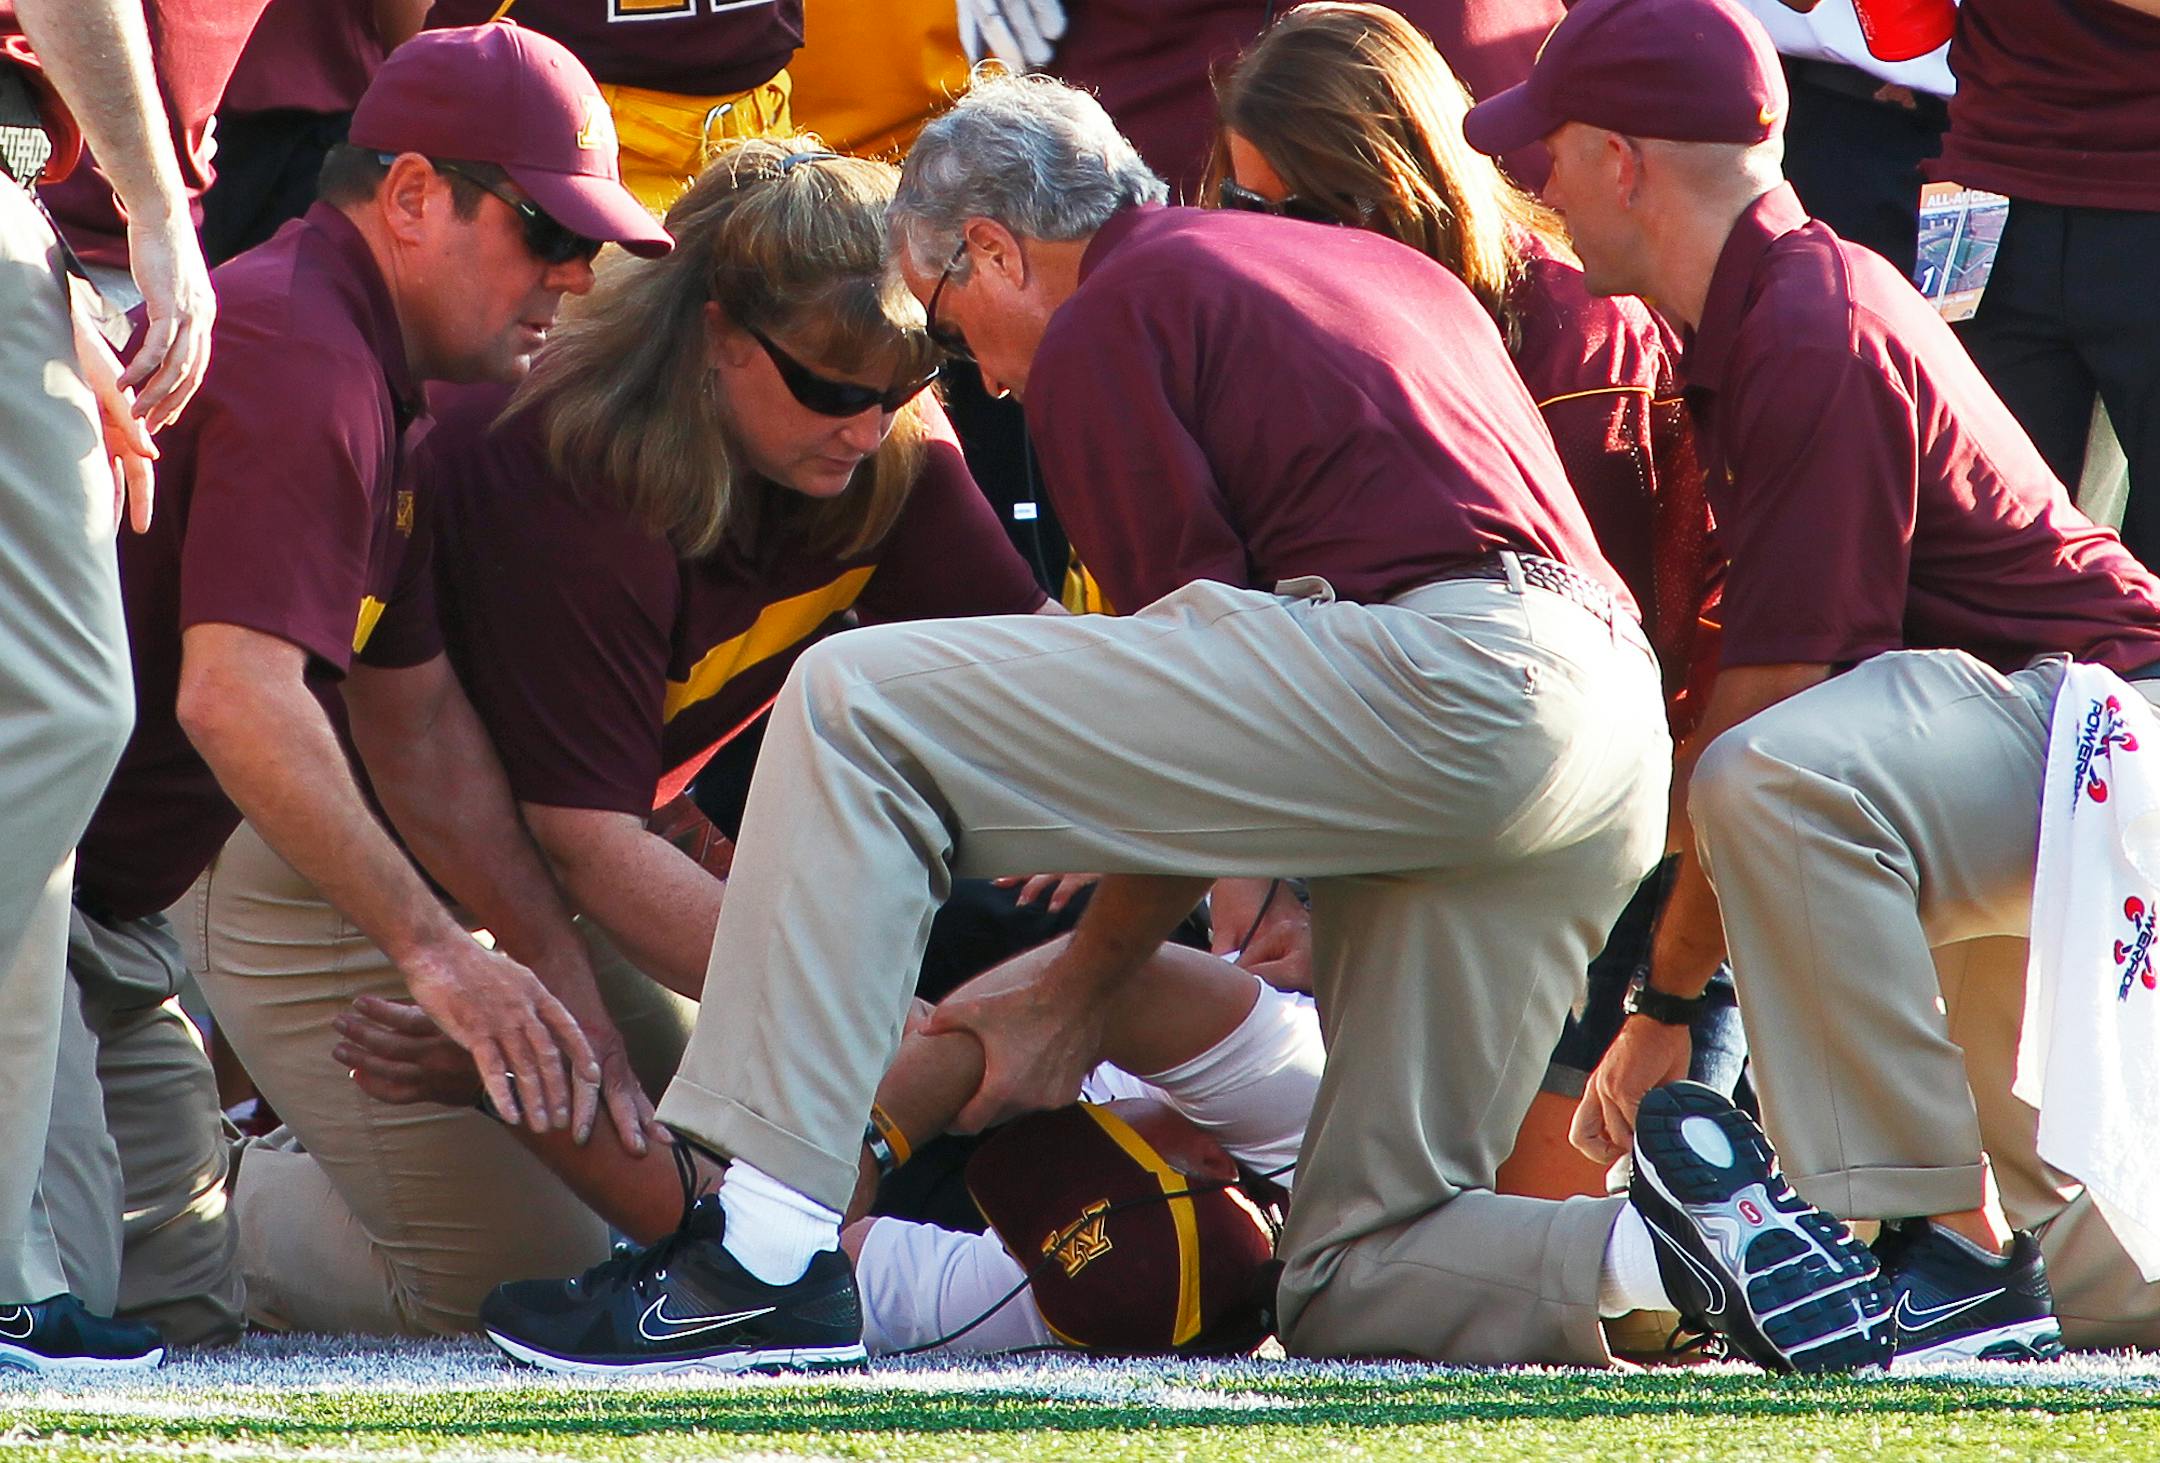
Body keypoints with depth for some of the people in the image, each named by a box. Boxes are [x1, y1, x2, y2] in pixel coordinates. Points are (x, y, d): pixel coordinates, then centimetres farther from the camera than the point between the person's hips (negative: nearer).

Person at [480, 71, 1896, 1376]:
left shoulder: (1103, 328, 6)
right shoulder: (1379, 260, 32)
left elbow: (1187, 749, 0)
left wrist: (1074, 997, 10)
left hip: (1445, 684, -9)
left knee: (857, 705, -5)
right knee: (1361, 1276, 16)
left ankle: (771, 1257, -13)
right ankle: (1685, 1240, -9)